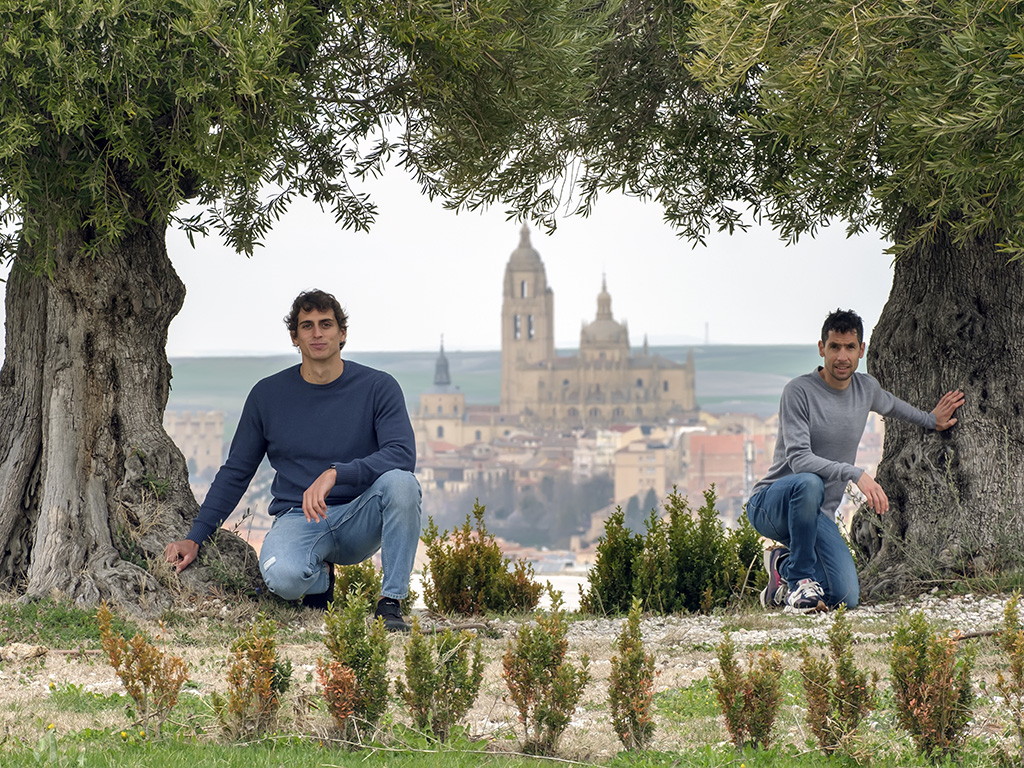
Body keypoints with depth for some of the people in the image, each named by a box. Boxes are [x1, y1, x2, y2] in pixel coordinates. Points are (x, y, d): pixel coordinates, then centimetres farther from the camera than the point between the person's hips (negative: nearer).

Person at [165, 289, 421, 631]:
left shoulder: (377, 387, -2)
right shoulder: (268, 394, 4)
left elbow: (402, 455, -16)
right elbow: (235, 473, 11)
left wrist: (335, 473, -30)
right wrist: (194, 538, 4)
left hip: (360, 522, 0)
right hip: (298, 519, 1)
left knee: (400, 482, -34)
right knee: (282, 576, -35)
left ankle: (391, 603, -19)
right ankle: (319, 576, 6)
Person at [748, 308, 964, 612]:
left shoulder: (866, 388, 7)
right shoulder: (799, 391, -14)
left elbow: (889, 404, 34)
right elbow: (799, 459, -24)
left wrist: (931, 420, 42)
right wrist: (856, 474, -34)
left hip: (818, 515, 5)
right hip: (770, 504, -5)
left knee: (847, 598, -16)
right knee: (809, 483, -41)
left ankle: (785, 565, 13)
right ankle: (802, 578, -21)